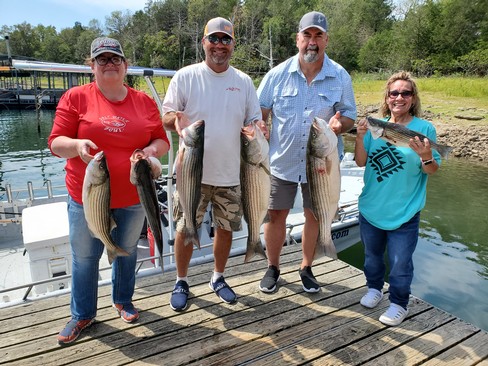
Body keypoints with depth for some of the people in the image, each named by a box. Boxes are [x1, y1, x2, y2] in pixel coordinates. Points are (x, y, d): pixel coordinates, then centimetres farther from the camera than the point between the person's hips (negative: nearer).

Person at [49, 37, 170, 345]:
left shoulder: (144, 102, 3)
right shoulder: (76, 97, -4)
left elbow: (162, 141, 6)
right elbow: (56, 142, -4)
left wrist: (153, 149, -16)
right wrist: (77, 145, -26)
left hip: (133, 197, 2)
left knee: (127, 251, 18)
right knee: (85, 258, 11)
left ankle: (123, 300, 42)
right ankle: (83, 314, 34)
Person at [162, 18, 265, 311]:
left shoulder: (244, 81, 6)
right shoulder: (186, 76, -3)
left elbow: (254, 121, 10)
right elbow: (166, 118, -2)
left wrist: (259, 129, -14)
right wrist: (176, 119, -26)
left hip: (230, 174, 3)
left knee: (226, 229, 13)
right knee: (185, 230, 5)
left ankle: (218, 278, 36)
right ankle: (182, 282, 29)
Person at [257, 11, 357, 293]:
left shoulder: (340, 77, -2)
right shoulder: (278, 74, -2)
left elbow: (349, 116, 5)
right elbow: (260, 111, 4)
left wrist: (340, 124, -19)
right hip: (282, 160, 0)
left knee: (315, 216, 12)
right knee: (276, 215, 7)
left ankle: (307, 268, 34)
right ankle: (273, 267, 29)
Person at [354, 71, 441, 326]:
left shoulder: (425, 128, -8)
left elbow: (432, 170, -6)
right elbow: (361, 162, -4)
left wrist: (425, 156, -27)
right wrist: (360, 137, -20)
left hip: (404, 213, -3)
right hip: (371, 208, 4)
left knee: (400, 262, 7)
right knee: (372, 254, 21)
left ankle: (399, 304, 29)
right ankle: (375, 288, 45)